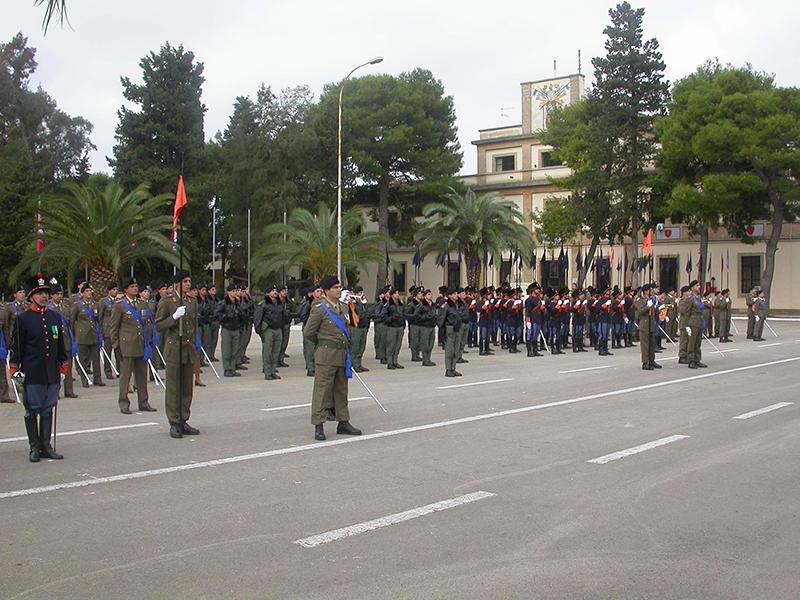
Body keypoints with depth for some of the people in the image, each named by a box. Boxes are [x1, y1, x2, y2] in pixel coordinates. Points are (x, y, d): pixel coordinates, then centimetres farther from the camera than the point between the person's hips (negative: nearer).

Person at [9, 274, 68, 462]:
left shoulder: (55, 318, 10)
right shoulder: (22, 319, -3)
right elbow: (15, 347, -2)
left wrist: (63, 368, 14)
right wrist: (15, 370, -7)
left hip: (52, 374, 4)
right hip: (32, 374, -4)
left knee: (48, 410, 9)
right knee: (32, 411, 3)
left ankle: (46, 446, 16)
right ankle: (34, 448, 11)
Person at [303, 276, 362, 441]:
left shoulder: (342, 307, 13)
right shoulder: (319, 308, -10)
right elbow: (308, 333, -7)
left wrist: (346, 348, 17)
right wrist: (322, 344, 7)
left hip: (342, 354, 7)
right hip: (327, 355, -7)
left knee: (341, 390, 14)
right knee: (322, 389, -4)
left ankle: (343, 423, 24)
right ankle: (318, 426, 0)